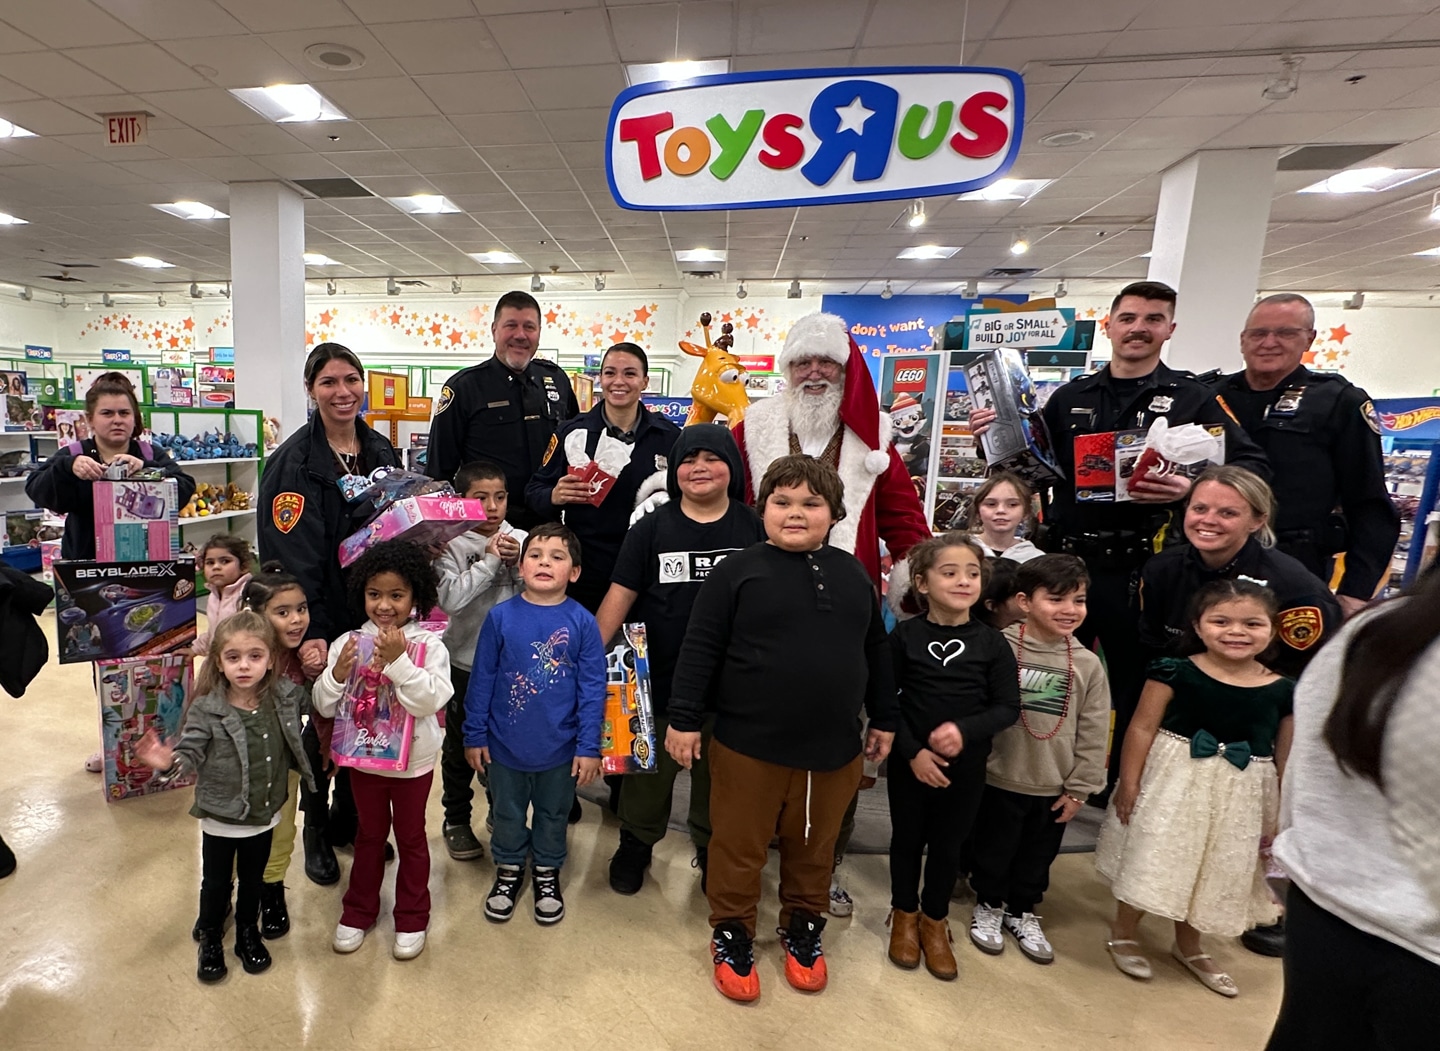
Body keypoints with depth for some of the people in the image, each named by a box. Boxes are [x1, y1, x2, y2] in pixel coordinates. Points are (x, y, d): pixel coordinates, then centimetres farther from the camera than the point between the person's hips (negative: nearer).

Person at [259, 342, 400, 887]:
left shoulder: (382, 451, 5)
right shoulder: (294, 461, -14)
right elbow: (293, 556, -20)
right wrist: (309, 632, -26)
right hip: (322, 619, -5)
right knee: (324, 720, 8)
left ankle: (349, 819, 35)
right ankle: (316, 828, 30)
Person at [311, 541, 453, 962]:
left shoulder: (429, 646, -17)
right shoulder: (348, 643, -7)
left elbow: (430, 700, -27)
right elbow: (325, 706, -5)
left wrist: (398, 661, -33)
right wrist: (337, 674, -23)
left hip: (413, 763, -3)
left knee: (411, 838, 16)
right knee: (369, 835, 22)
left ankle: (412, 917, 35)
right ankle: (358, 911, 42)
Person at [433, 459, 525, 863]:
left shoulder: (521, 540, -4)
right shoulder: (452, 544, -10)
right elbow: (449, 598, -23)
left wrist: (518, 563, -18)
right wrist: (489, 560, -22)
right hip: (465, 662, -2)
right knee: (460, 746, 15)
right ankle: (456, 821, 35)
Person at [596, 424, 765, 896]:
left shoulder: (753, 528, -3)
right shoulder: (652, 528, -2)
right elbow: (620, 596, -3)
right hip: (662, 678, 0)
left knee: (720, 774, 18)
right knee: (651, 769, 17)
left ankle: (712, 851, 41)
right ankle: (636, 844, 41)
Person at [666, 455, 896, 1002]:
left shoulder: (853, 574, 4)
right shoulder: (738, 571, -9)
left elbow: (876, 651, 12)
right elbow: (700, 649, -8)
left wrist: (884, 719, 15)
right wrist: (684, 719, -9)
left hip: (834, 749, 4)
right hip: (747, 745, -3)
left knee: (814, 849, 21)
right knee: (739, 847, 14)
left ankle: (803, 928, 44)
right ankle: (732, 934, 37)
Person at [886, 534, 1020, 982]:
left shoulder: (992, 643, -8)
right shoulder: (904, 635, -11)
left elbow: (1008, 707, -6)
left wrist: (964, 730, -21)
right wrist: (913, 751, -14)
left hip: (966, 767, 1)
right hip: (909, 763, -1)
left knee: (947, 846, 15)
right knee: (907, 839, 16)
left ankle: (935, 921, 38)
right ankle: (904, 916, 38)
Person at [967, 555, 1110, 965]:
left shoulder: (1087, 664, -5)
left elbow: (1093, 733, 0)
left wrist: (1080, 787, 1)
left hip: (1054, 788, 3)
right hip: (1000, 780, -3)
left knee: (1038, 856, 20)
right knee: (993, 850, 15)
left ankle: (1022, 911, 44)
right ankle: (988, 906, 40)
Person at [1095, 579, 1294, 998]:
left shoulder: (1284, 691, -5)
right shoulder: (1176, 672, -14)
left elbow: (1285, 758, 3)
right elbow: (1142, 728, -11)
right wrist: (1129, 782, -14)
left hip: (1240, 796, 3)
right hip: (1173, 783, -3)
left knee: (1217, 869, 17)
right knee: (1152, 859, 6)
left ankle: (1189, 947, 42)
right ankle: (1123, 934, 30)